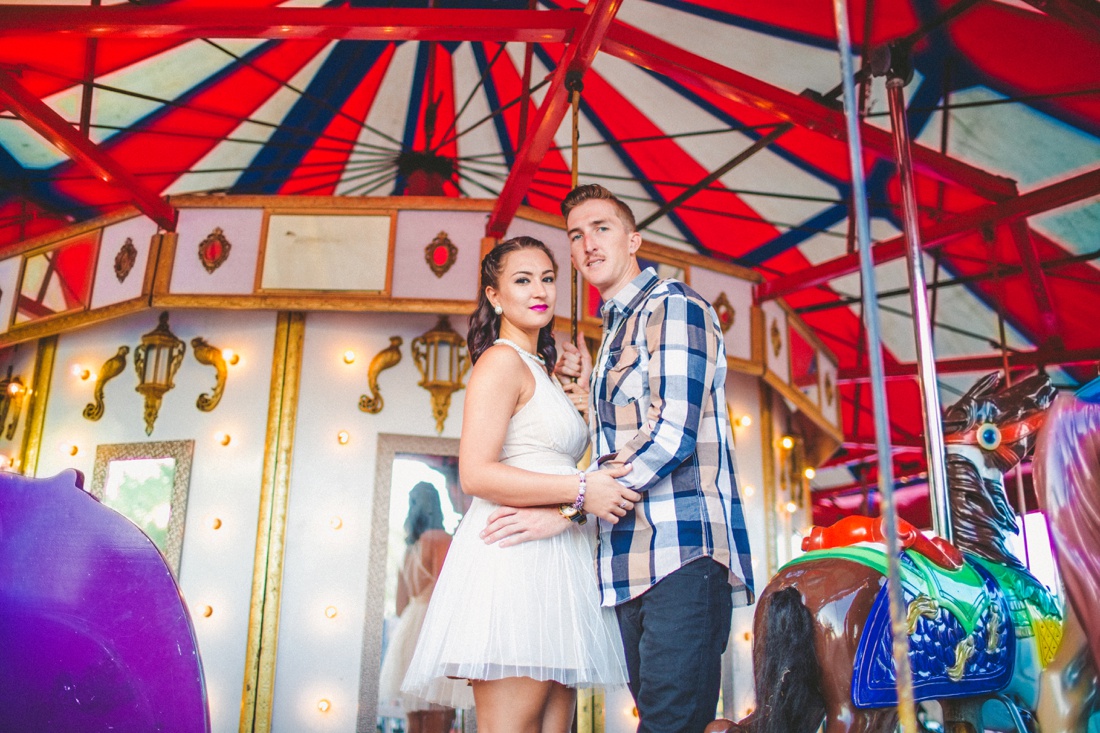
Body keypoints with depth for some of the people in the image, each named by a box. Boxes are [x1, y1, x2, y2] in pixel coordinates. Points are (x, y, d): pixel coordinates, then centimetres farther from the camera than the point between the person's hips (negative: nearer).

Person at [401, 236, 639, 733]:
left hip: (548, 567, 9)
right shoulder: (502, 361, -3)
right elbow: (476, 474, -15)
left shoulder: (539, 371, 27)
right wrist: (582, 491, -15)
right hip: (512, 559, -9)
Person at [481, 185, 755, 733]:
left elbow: (674, 429, -14)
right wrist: (590, 387, 16)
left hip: (683, 549, -9)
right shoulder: (614, 334, 25)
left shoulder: (672, 305, -2)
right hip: (631, 561, 9)